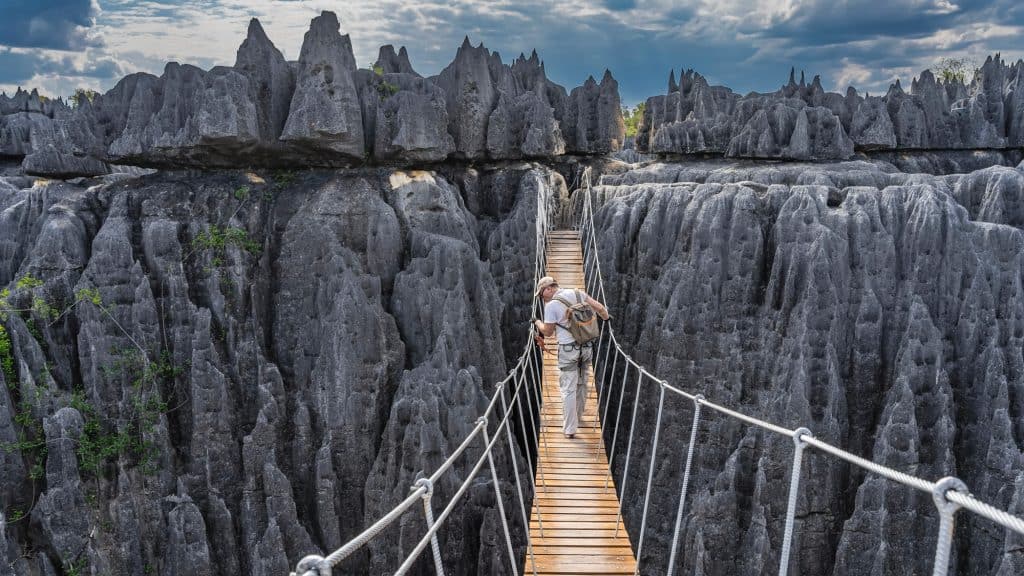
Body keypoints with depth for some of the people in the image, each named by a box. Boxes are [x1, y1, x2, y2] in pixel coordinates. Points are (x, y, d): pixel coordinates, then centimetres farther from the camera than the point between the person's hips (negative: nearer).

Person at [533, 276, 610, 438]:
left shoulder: (551, 305, -12)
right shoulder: (578, 294, 2)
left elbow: (547, 332, -2)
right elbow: (600, 308, 5)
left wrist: (537, 322, 17)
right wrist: (606, 318, 26)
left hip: (569, 350, -5)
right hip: (587, 347, 6)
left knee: (568, 389, 3)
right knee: (581, 384, 20)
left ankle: (569, 428, 6)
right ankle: (577, 416, 38)